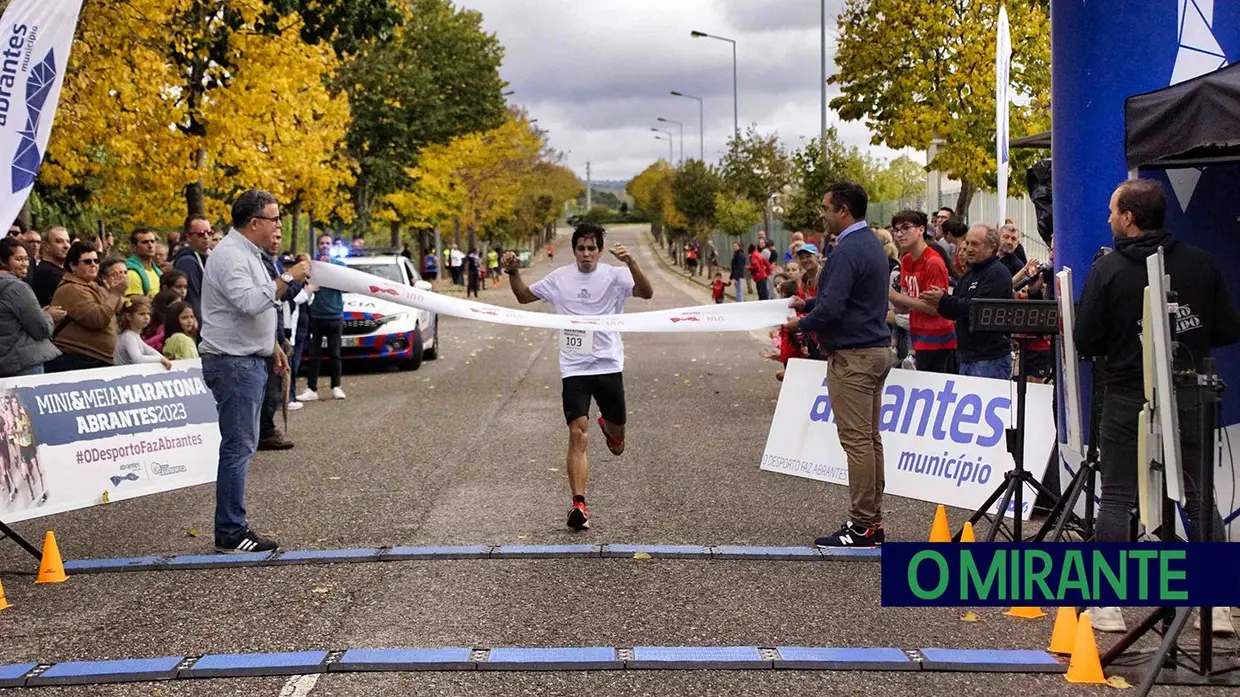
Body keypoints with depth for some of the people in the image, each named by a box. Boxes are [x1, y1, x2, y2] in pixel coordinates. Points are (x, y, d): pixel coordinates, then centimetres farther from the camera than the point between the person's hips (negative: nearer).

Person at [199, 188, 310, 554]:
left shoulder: (247, 253, 18)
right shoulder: (230, 255, -16)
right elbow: (249, 303, -28)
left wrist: (272, 346, 28)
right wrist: (287, 278, -24)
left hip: (248, 360, 11)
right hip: (233, 362, -11)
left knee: (242, 444, 13)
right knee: (238, 446, -10)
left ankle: (233, 526, 18)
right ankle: (230, 533, -7)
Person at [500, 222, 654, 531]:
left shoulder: (614, 276, -3)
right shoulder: (559, 278, 5)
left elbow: (647, 293, -19)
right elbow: (524, 296, 18)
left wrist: (631, 263, -34)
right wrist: (513, 273, 0)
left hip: (609, 366, 0)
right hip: (574, 369, 0)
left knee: (617, 446, 12)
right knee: (577, 434, -17)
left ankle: (608, 426, 50)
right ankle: (579, 505, -16)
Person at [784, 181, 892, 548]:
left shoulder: (847, 251, -18)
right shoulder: (873, 244, 14)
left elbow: (831, 309, -22)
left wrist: (801, 324, -5)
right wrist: (809, 302, 20)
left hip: (853, 356, -10)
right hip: (877, 350, 10)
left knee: (857, 441, -7)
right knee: (870, 439, 13)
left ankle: (862, 527, -4)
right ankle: (872, 521, 17)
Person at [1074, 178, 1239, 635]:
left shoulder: (1108, 271, -9)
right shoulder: (1201, 264, -1)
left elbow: (1085, 342, -8)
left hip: (1127, 399, -2)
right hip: (1188, 398, 2)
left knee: (1116, 499, 5)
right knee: (1199, 496, 9)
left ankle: (1108, 605, 4)